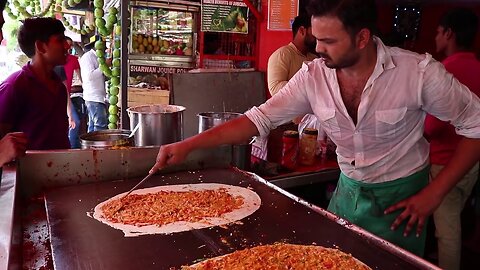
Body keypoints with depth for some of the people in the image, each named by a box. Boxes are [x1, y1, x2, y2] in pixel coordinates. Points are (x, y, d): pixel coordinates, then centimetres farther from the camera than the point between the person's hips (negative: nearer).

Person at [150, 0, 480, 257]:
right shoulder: (313, 76, -14)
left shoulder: (419, 72, -22)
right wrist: (188, 145, -18)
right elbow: (260, 118, -11)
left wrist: (433, 194, -16)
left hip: (401, 200, -3)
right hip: (347, 192, 4)